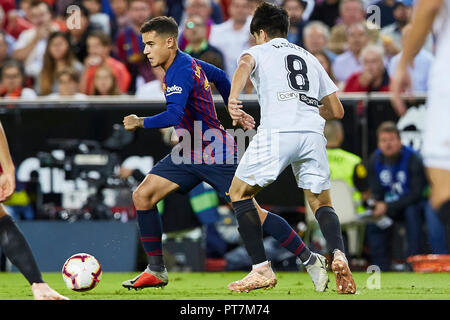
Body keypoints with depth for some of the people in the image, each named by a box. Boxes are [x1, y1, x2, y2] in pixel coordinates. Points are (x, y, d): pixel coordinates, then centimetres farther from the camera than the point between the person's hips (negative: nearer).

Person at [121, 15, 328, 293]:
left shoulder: (180, 72, -22)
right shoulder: (187, 62, 7)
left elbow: (174, 116, -36)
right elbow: (220, 76, 25)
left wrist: (140, 122, -23)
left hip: (216, 154, -10)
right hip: (190, 153, 10)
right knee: (143, 196, -3)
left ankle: (311, 260, 3)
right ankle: (156, 271, 2)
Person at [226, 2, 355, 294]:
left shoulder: (258, 51, 18)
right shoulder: (309, 58, 31)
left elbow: (245, 66, -9)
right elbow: (336, 110, 28)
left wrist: (233, 99, -26)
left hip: (277, 131, -4)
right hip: (313, 132, 4)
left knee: (239, 193, 13)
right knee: (321, 202, 15)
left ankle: (262, 268, 4)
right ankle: (339, 254, -16)